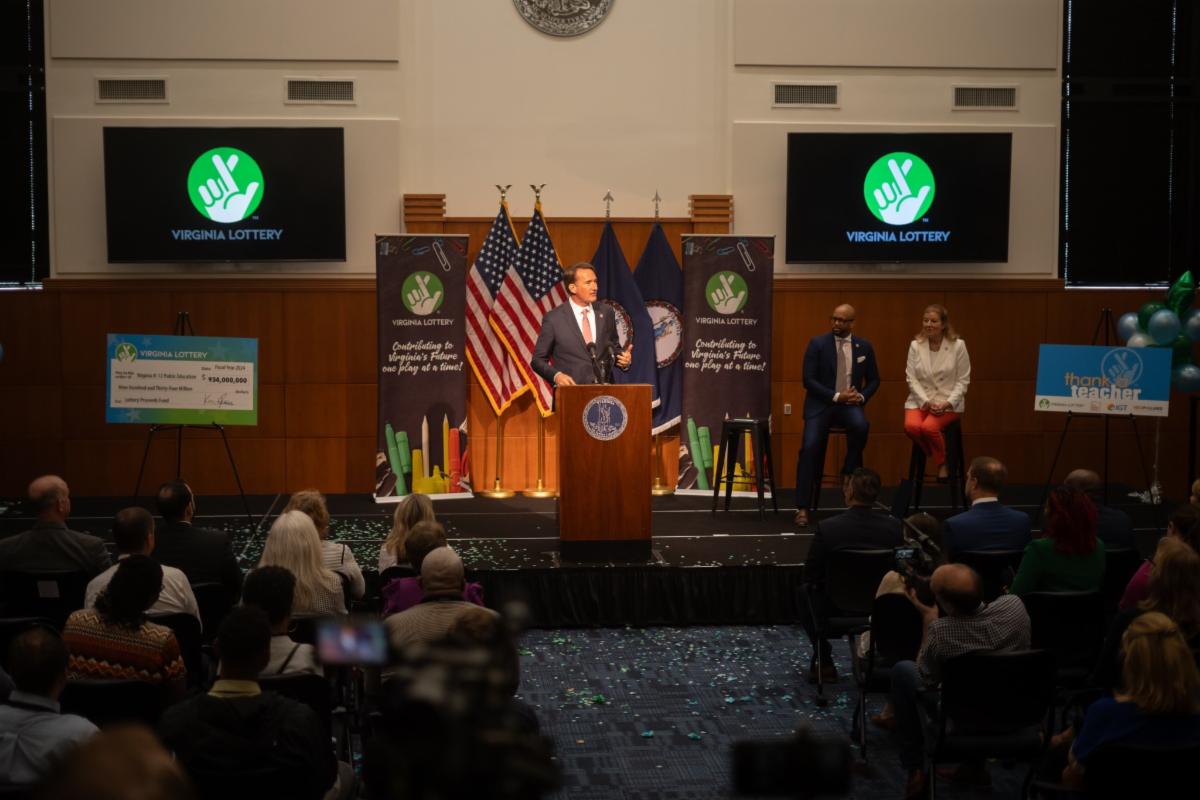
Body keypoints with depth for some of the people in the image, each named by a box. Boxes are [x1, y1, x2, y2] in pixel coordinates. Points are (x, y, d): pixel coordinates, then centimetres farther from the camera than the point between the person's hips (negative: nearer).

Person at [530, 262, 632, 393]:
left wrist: (623, 358, -1)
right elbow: (538, 360, 3)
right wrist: (556, 375, -14)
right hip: (571, 390, -4)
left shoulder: (606, 312, 9)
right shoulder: (553, 318, -2)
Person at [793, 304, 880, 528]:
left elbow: (873, 380, 14)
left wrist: (861, 396, -7)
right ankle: (802, 507, -14)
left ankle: (849, 474, -8)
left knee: (861, 426, -33)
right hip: (821, 403, -2)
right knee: (810, 448, -21)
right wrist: (835, 396, -16)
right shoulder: (817, 343, -3)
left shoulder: (864, 347, 7)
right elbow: (808, 380, -8)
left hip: (849, 403, 2)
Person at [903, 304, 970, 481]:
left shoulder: (958, 345, -4)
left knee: (929, 427, -31)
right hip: (920, 399, 2)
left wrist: (947, 403, -15)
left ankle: (943, 462, -1)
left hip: (948, 402, -2)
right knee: (911, 426, -29)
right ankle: (938, 460, 0)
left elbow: (963, 380, -2)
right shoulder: (915, 345, 1)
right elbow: (911, 378, -1)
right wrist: (926, 402, -15)